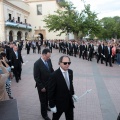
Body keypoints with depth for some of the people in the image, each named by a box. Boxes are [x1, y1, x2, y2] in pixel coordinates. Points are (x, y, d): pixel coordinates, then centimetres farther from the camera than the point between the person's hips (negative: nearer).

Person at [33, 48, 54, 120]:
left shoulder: (49, 60, -6)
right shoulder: (37, 64, -24)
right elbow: (36, 77, -20)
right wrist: (41, 87, -16)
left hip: (49, 84, 6)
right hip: (42, 85, -5)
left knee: (47, 98, 25)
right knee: (43, 100, 12)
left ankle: (46, 107, 53)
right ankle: (44, 114, 33)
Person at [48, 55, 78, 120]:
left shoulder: (70, 72, -5)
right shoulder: (54, 75, -26)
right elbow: (50, 92, -19)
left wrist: (73, 94, 10)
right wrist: (52, 105, -15)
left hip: (69, 102, 6)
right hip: (59, 103, -5)